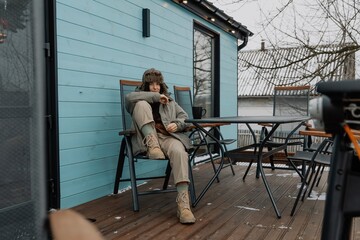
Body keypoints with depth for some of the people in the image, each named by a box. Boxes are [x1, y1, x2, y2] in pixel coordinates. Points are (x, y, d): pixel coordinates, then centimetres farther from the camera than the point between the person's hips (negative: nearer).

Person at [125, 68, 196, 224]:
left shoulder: (170, 102, 30)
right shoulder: (142, 99, 22)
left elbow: (185, 117, 18)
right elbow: (129, 98, -5)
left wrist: (177, 124, -6)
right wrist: (155, 97, -5)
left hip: (168, 136, 1)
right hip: (147, 139, -1)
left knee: (179, 152, -36)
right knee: (142, 105, -22)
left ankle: (183, 202, -42)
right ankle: (152, 145, -35)